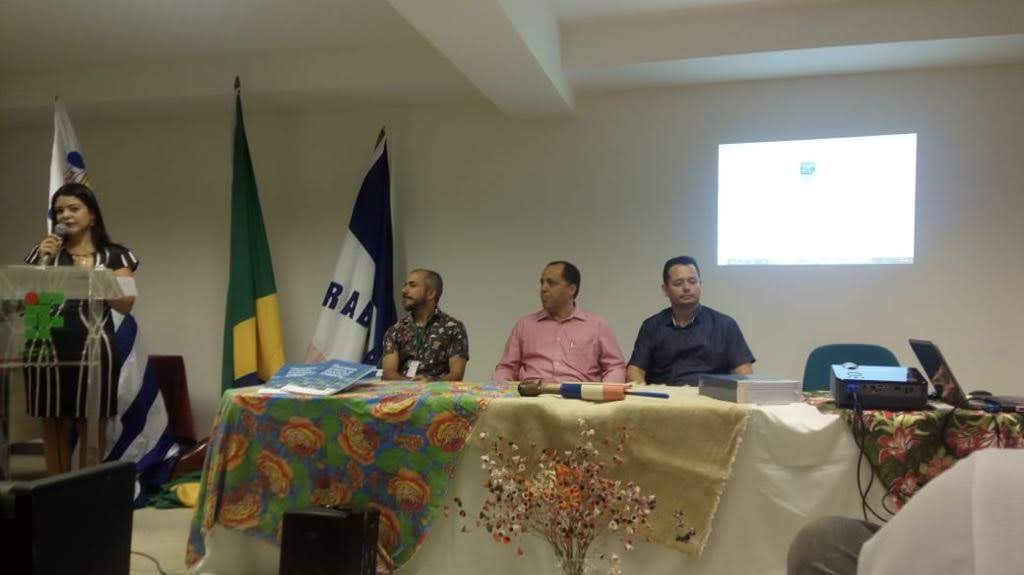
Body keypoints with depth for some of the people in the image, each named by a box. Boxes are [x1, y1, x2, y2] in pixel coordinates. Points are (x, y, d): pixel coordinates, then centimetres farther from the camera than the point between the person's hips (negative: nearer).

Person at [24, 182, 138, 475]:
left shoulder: (114, 256, 7)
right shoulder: (43, 252, 14)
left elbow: (125, 305, -2)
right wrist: (43, 261, -3)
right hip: (48, 348, 2)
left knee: (92, 428, 2)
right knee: (53, 426, 7)